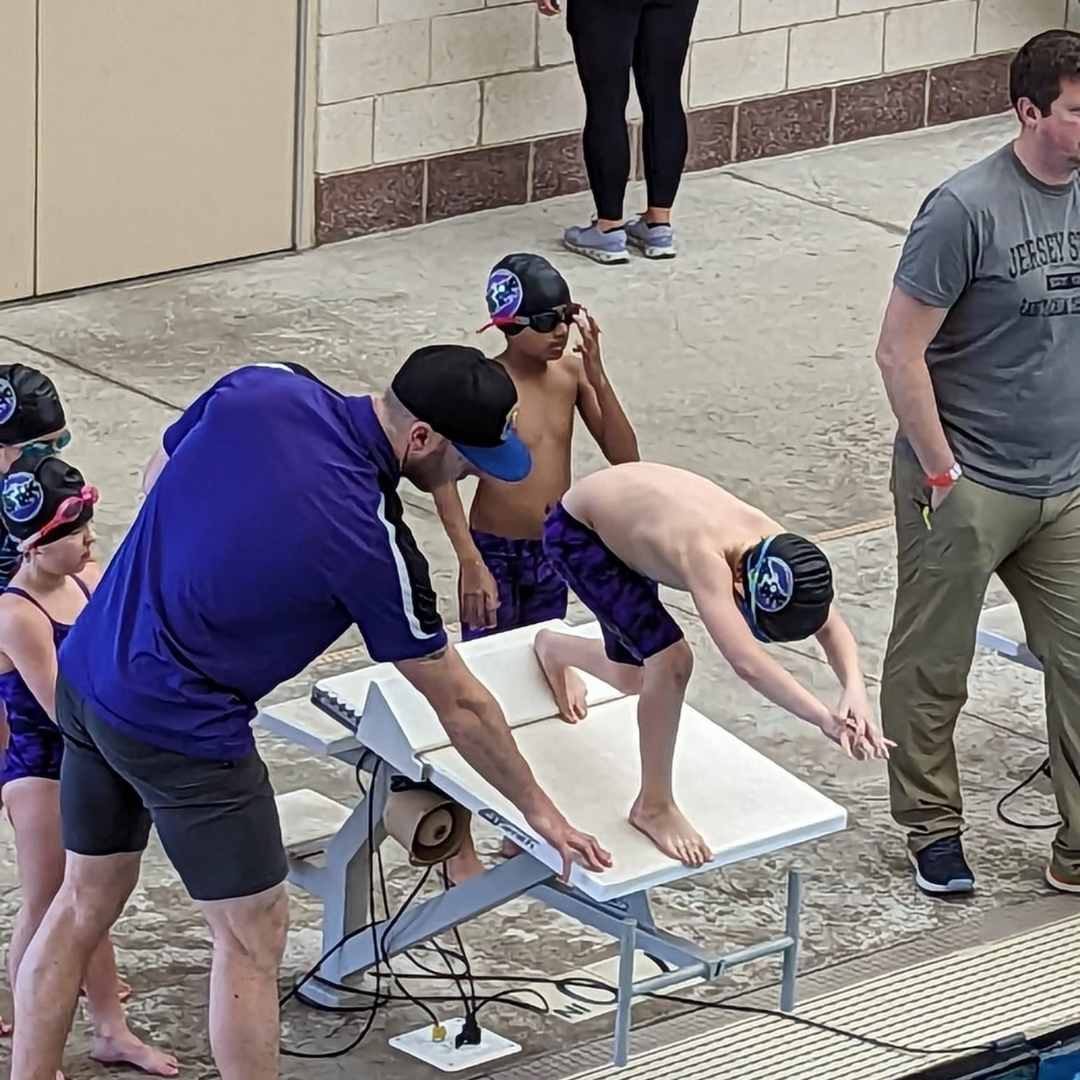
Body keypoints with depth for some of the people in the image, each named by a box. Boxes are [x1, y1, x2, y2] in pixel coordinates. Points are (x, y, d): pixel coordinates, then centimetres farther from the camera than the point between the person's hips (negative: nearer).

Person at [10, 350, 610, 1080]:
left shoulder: (260, 388, -8)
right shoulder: (372, 542, -21)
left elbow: (157, 479, 11)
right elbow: (460, 705, -9)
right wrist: (538, 809, 3)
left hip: (88, 675, 7)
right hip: (183, 731, -7)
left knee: (87, 901, 20)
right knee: (254, 935, 7)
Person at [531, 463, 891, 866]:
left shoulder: (775, 545, -24)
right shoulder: (704, 556, -44)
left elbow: (833, 628, -16)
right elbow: (746, 662, -55)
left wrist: (855, 692, -35)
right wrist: (826, 719, -61)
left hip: (623, 513, 7)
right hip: (574, 531, -7)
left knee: (632, 677, 21)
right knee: (671, 660, -23)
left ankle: (553, 648, 56)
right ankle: (653, 807, -4)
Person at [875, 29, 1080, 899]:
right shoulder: (967, 209, -18)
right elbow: (901, 350, -15)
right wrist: (941, 475, -14)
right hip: (970, 488, -6)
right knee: (932, 669, 10)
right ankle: (933, 830, 28)